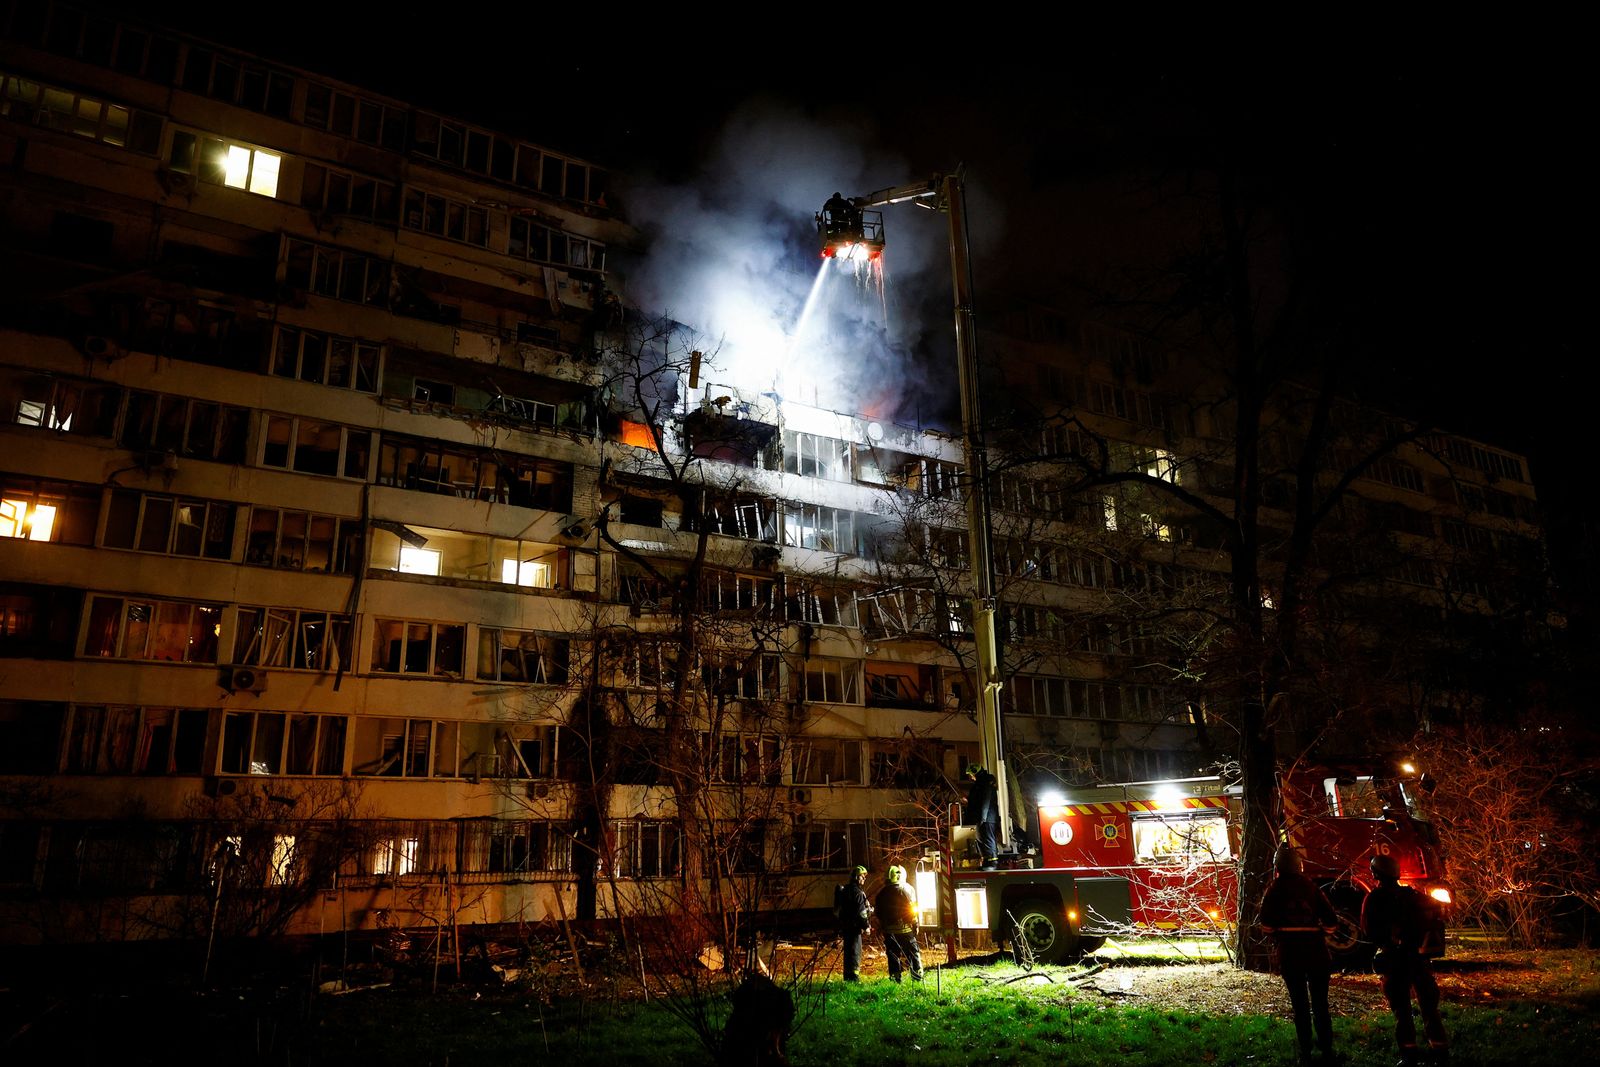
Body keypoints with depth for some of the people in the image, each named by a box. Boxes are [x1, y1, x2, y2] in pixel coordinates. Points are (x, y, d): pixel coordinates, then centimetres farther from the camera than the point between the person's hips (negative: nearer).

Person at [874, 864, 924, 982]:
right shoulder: (905, 889, -7)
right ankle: (917, 976, 7)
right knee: (913, 952, 7)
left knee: (893, 954, 9)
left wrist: (882, 927, 16)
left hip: (889, 929, 3)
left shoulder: (881, 893, 3)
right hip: (905, 928, -2)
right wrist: (915, 925, 0)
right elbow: (912, 908, -7)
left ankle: (895, 977, 6)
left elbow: (879, 913, 8)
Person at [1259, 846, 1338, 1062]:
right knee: (1320, 1002, 12)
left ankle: (1306, 1052, 6)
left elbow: (1266, 923, -9)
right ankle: (1327, 1049, 12)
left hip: (1290, 952, -2)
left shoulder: (1276, 888, -1)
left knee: (1300, 1004, 6)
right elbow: (1331, 922, 2)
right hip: (1316, 951, 2)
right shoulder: (1311, 886, 4)